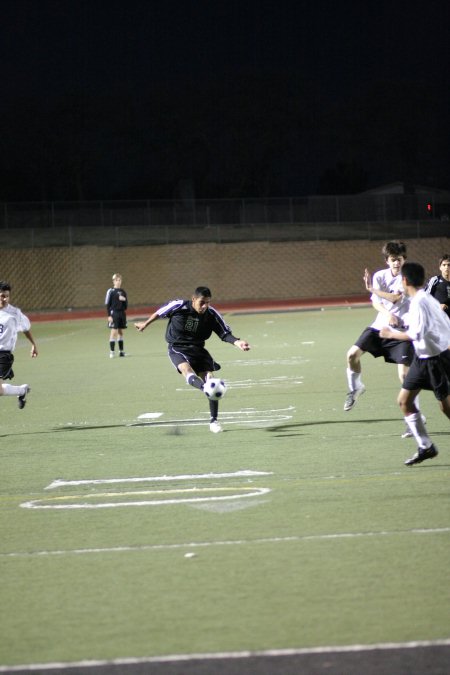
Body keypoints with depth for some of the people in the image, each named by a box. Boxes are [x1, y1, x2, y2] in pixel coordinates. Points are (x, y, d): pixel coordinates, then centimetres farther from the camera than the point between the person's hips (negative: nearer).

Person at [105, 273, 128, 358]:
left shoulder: (123, 292, 10)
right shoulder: (110, 291, -4)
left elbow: (126, 305, 12)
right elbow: (107, 304, -5)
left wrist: (124, 300, -9)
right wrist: (109, 315, -11)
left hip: (122, 313, 5)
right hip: (114, 313, -5)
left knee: (121, 332, 9)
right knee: (114, 332, -9)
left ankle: (121, 351, 15)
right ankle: (111, 351, -7)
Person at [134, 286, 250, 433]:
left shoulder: (212, 315, -10)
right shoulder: (178, 306, -15)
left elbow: (225, 333, -8)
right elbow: (160, 312, 4)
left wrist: (237, 342, -28)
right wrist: (145, 324, 19)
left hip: (198, 349, 3)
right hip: (177, 348, -3)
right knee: (186, 369, -35)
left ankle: (213, 421, 1)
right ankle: (207, 389, -67)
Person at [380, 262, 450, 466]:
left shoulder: (418, 302, -20)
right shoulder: (427, 299, 9)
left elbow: (416, 334, -28)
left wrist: (391, 334, -16)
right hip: (423, 357, 10)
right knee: (404, 401, 8)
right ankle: (425, 447, 13)